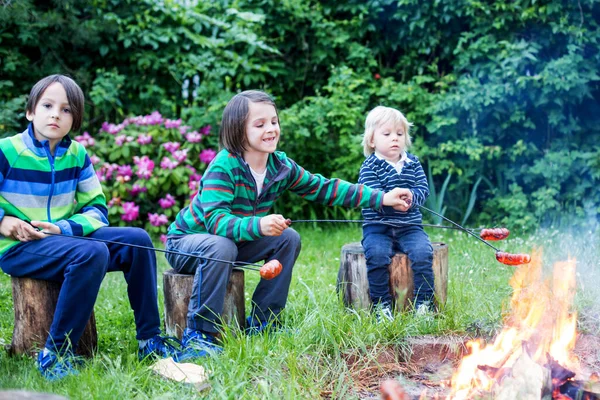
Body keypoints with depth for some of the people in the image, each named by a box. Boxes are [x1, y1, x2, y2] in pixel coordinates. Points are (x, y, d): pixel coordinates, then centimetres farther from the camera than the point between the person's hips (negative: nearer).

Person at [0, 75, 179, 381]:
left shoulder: (77, 155, 5)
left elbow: (96, 209, 5)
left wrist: (64, 228, -12)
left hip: (65, 239, 6)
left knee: (136, 239, -11)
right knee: (91, 253, -33)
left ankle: (149, 340, -6)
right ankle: (54, 354, -26)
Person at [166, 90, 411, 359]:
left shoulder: (282, 166, -7)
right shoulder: (224, 167, -29)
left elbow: (323, 188, -2)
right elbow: (216, 220, -38)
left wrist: (381, 198, -7)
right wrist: (258, 225, -56)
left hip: (236, 241, 7)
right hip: (186, 240, -7)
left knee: (288, 239, -7)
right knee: (222, 247, -38)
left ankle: (262, 322, 0)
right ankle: (199, 332, -27)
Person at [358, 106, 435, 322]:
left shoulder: (413, 163, 12)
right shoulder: (369, 167, -1)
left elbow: (423, 189, 1)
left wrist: (411, 196, -22)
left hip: (409, 226, 3)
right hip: (377, 227, -3)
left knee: (422, 252, -25)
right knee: (377, 254, -31)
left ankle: (424, 303, -12)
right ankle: (381, 305, -17)